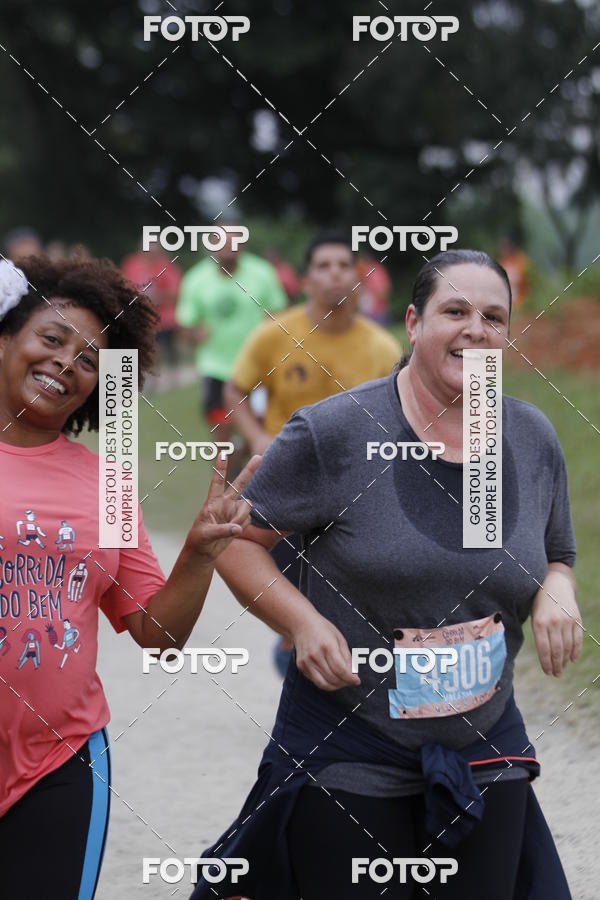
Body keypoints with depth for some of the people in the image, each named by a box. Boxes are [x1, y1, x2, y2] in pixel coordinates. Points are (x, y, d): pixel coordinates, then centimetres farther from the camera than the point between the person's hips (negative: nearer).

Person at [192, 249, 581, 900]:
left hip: (485, 760, 4)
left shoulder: (534, 440, 4)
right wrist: (302, 620, -19)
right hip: (348, 758, -4)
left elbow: (556, 559, 17)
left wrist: (556, 592, -6)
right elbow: (236, 538, -4)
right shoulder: (334, 432, -11)